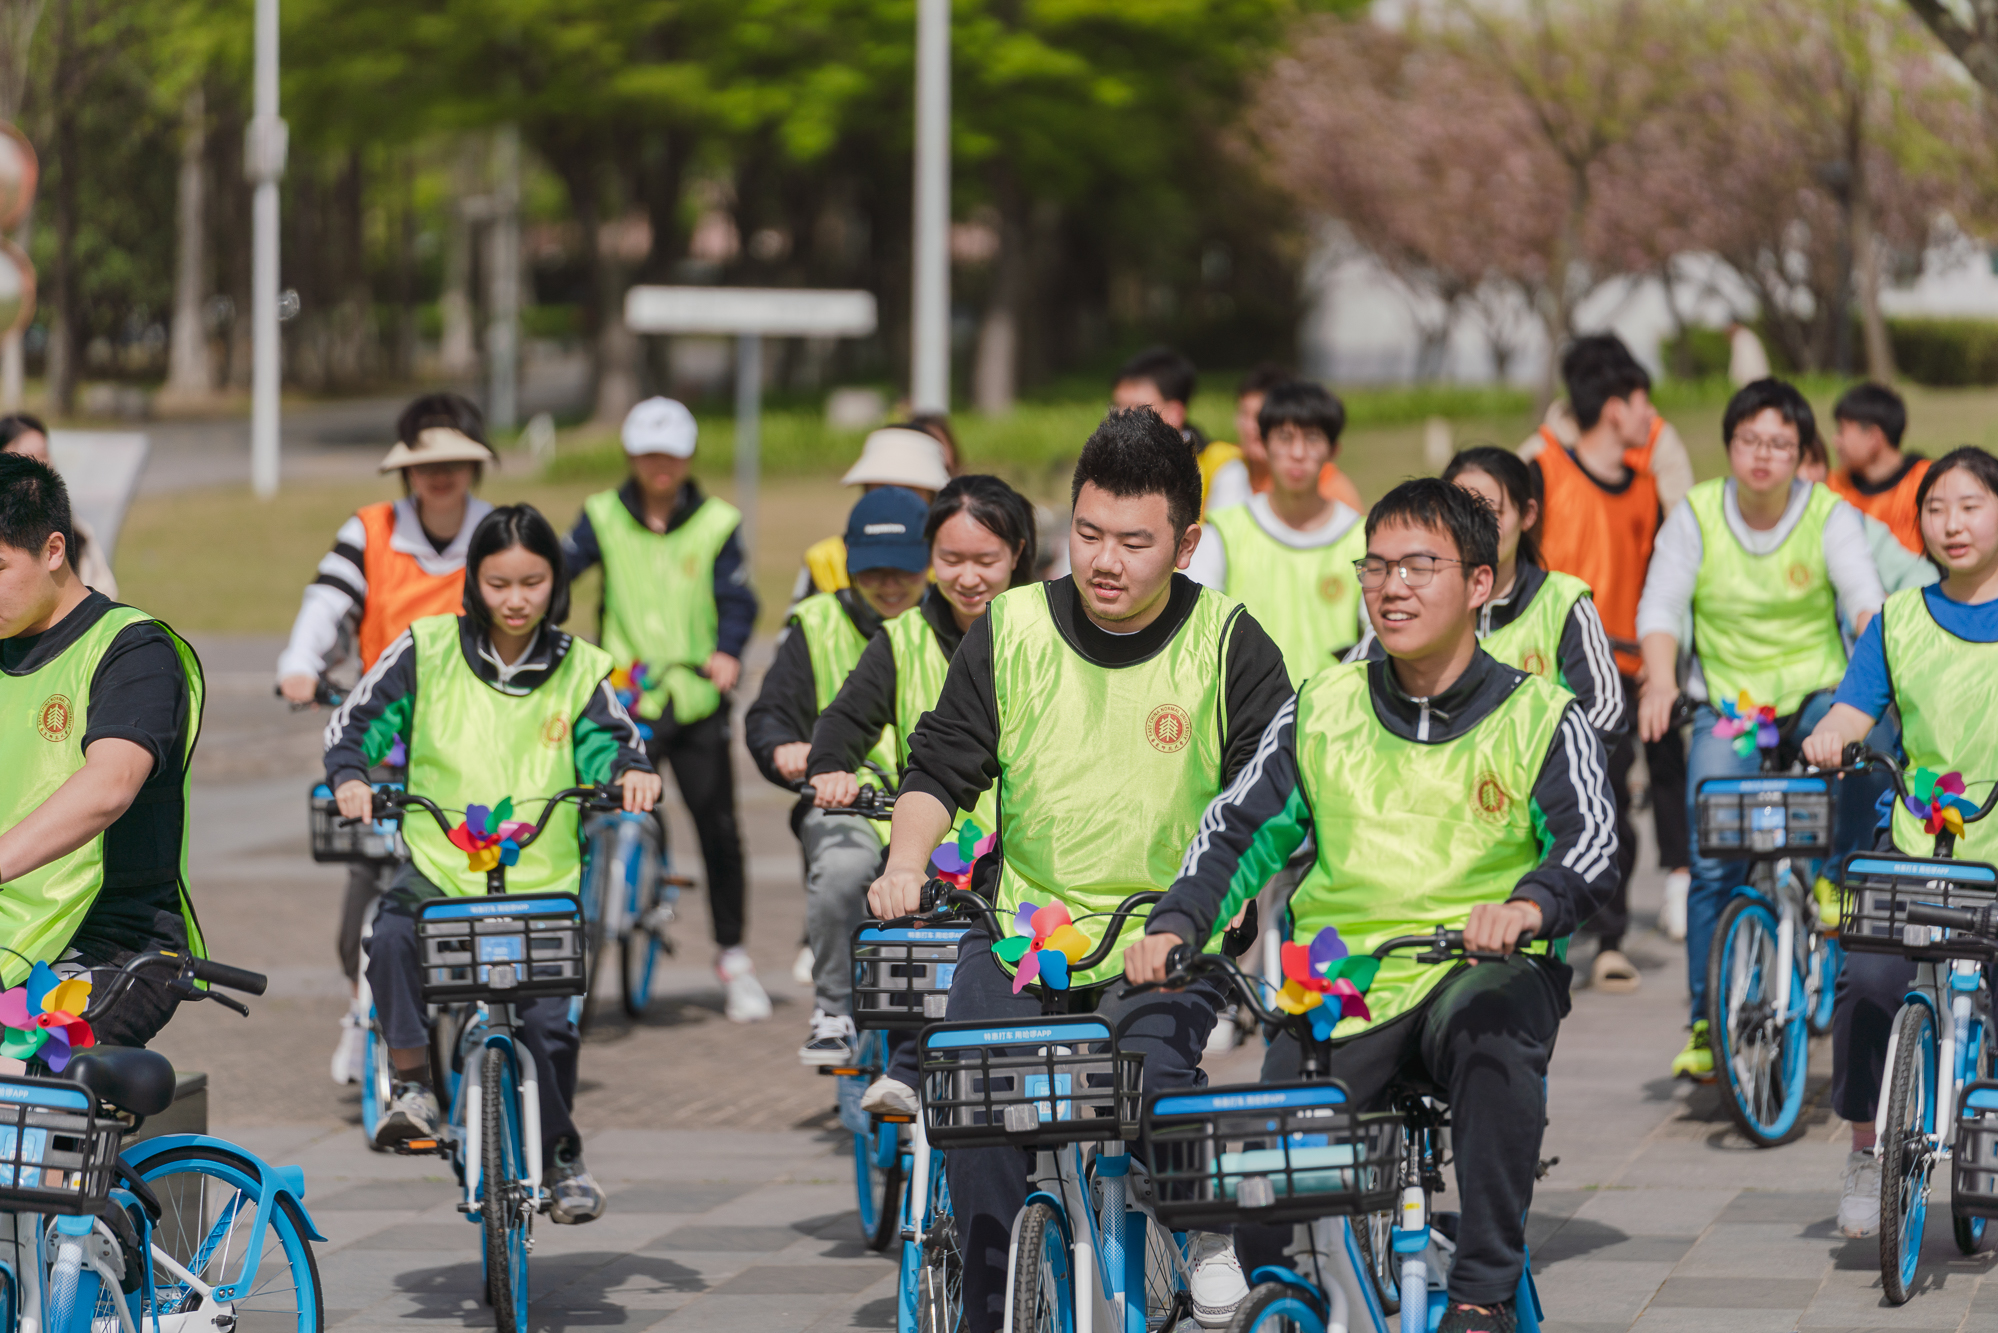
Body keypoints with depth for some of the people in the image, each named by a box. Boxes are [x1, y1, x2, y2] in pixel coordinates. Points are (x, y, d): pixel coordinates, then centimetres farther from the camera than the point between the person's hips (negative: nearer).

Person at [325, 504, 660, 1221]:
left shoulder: (578, 668, 9)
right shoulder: (428, 650, 5)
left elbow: (607, 740, 0)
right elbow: (355, 719, 3)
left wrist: (631, 771, -23)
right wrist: (350, 776, -17)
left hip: (542, 878, 1)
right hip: (437, 866, -1)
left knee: (549, 1022, -12)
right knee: (393, 940, -33)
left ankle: (561, 1156, 12)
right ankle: (412, 1083, -14)